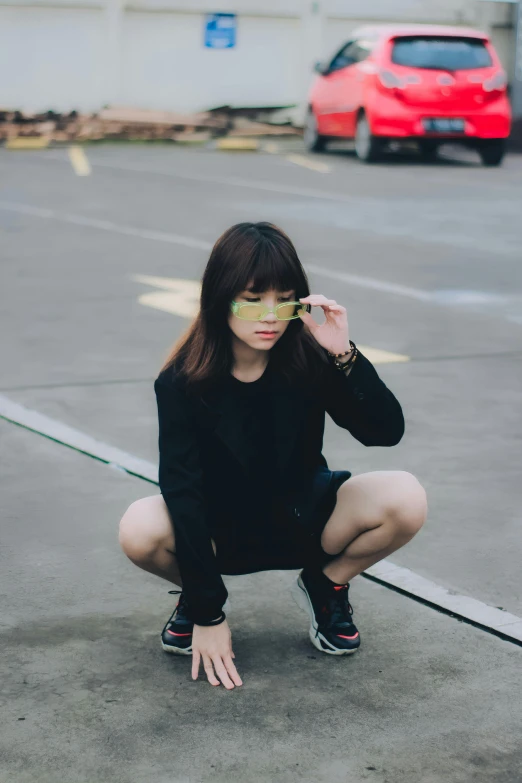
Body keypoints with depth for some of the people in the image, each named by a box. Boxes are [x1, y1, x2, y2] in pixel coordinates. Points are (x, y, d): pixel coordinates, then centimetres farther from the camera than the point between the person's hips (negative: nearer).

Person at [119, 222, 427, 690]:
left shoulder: (307, 358, -17)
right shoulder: (182, 383, -21)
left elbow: (387, 432, -23)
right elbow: (183, 491, -23)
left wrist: (344, 356, -37)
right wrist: (207, 613, -26)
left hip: (302, 519, 2)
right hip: (219, 530, -1)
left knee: (406, 500, -26)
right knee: (140, 531, -33)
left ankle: (326, 586, 4)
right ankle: (194, 598, 2)